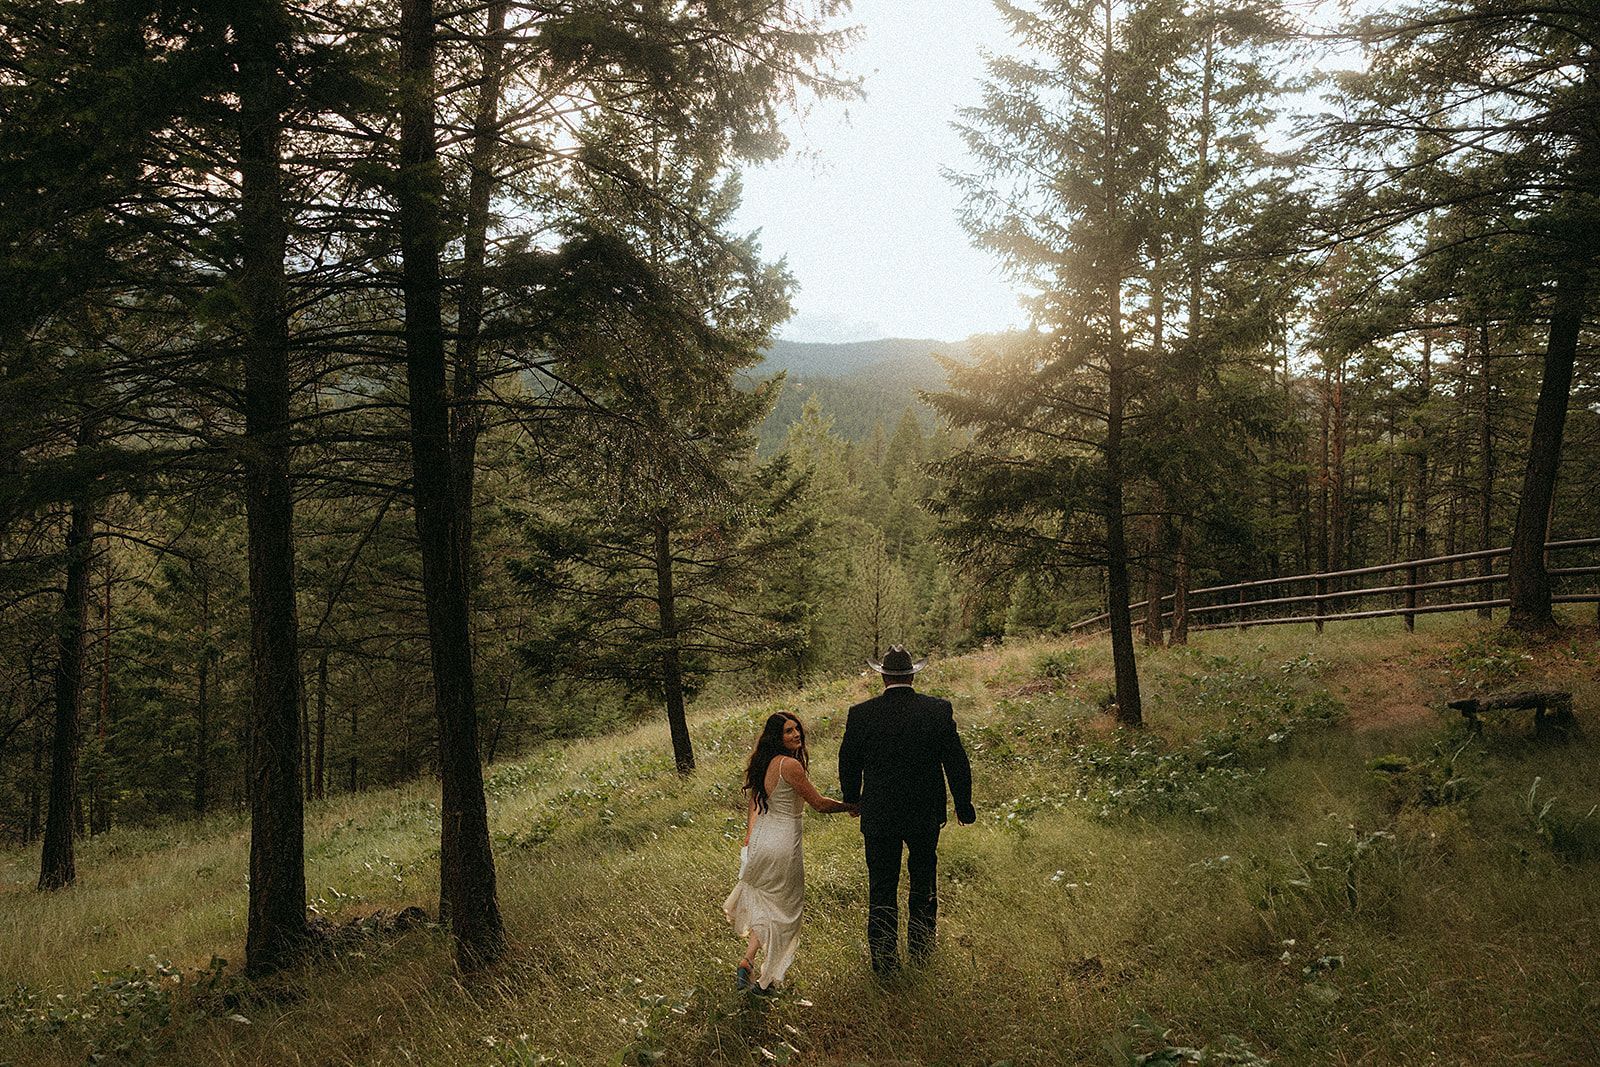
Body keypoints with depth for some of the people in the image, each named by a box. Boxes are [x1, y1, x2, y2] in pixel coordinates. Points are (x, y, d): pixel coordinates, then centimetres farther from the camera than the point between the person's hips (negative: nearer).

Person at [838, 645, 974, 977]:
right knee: (923, 881, 20)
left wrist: (852, 801, 20)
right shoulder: (939, 710, -8)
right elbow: (957, 762, -2)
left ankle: (884, 962, 13)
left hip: (878, 816, 0)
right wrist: (963, 804, 10)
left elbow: (848, 765, 2)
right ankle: (920, 948, 29)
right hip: (926, 813, 1)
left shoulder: (861, 714, -8)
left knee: (881, 888, 10)